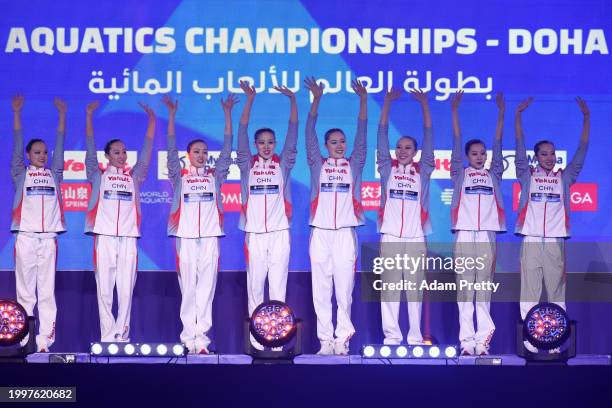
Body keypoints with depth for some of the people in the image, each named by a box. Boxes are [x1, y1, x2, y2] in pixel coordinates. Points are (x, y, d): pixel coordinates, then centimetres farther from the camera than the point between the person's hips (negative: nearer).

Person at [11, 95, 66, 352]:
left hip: (49, 237, 2)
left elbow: (59, 146, 12)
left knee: (47, 291, -1)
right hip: (25, 236, -2)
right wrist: (16, 113, -3)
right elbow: (17, 144, 3)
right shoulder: (20, 174, 10)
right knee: (25, 292, -2)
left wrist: (62, 115, 8)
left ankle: (45, 341, -2)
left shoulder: (54, 174, 16)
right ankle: (24, 341, -1)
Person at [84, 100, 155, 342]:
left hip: (128, 237, 2)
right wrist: (89, 116, -5)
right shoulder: (98, 176, 11)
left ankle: (121, 335, 4)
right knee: (104, 289, -3)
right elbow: (90, 150, 3)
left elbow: (146, 152, 10)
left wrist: (151, 120, 2)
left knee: (126, 289, -1)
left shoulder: (134, 177, 16)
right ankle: (107, 336, 1)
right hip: (104, 236, -2)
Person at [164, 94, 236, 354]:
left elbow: (227, 150, 9)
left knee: (206, 289, -2)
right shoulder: (180, 177, 10)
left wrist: (228, 114, 4)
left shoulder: (214, 176, 14)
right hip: (186, 237, -1)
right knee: (188, 289, -2)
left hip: (210, 237, 1)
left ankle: (201, 338, -2)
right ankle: (188, 339, 0)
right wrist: (172, 116, -5)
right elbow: (171, 150, 2)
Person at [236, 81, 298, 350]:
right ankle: (256, 335, 6)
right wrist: (250, 100, -10)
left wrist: (293, 101, -8)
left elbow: (292, 134, 2)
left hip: (279, 232, 0)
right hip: (255, 233, 0)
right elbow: (242, 134, -1)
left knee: (278, 286, -1)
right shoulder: (248, 164, 8)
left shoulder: (282, 164, 9)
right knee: (255, 286, 1)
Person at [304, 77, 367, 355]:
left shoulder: (353, 165, 12)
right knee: (321, 291, 0)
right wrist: (316, 100, -3)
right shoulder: (318, 165, 11)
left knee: (344, 290, -2)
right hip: (320, 232, 0)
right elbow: (310, 134, 4)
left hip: (345, 233, 0)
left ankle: (342, 339, 2)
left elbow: (361, 136, 5)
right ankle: (325, 340, 4)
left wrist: (363, 100, -3)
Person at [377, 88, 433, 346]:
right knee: (390, 287, 0)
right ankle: (391, 336, 2)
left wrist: (424, 105, -1)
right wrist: (387, 103, -2)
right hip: (390, 236, 0)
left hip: (415, 237, 0)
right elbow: (382, 137, 4)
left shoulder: (422, 172, 10)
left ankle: (415, 338, 4)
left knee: (415, 288, 1)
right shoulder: (388, 169, 10)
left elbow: (429, 140, 5)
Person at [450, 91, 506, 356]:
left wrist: (501, 113, 9)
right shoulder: (460, 174, 12)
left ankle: (482, 340, -2)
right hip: (464, 235, -1)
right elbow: (456, 142, 8)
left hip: (487, 236, 1)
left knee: (484, 291, -1)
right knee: (464, 290, -3)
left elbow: (498, 145, 13)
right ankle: (467, 340, -4)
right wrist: (455, 110, 3)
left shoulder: (493, 175, 17)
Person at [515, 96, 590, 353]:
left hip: (556, 242, 1)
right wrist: (518, 115, -6)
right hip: (531, 241, -1)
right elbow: (520, 148, 2)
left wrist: (586, 118, 2)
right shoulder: (528, 176, 9)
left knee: (557, 293, 0)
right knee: (529, 294, -3)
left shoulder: (564, 178, 13)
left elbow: (581, 152, 8)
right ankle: (529, 340, -1)